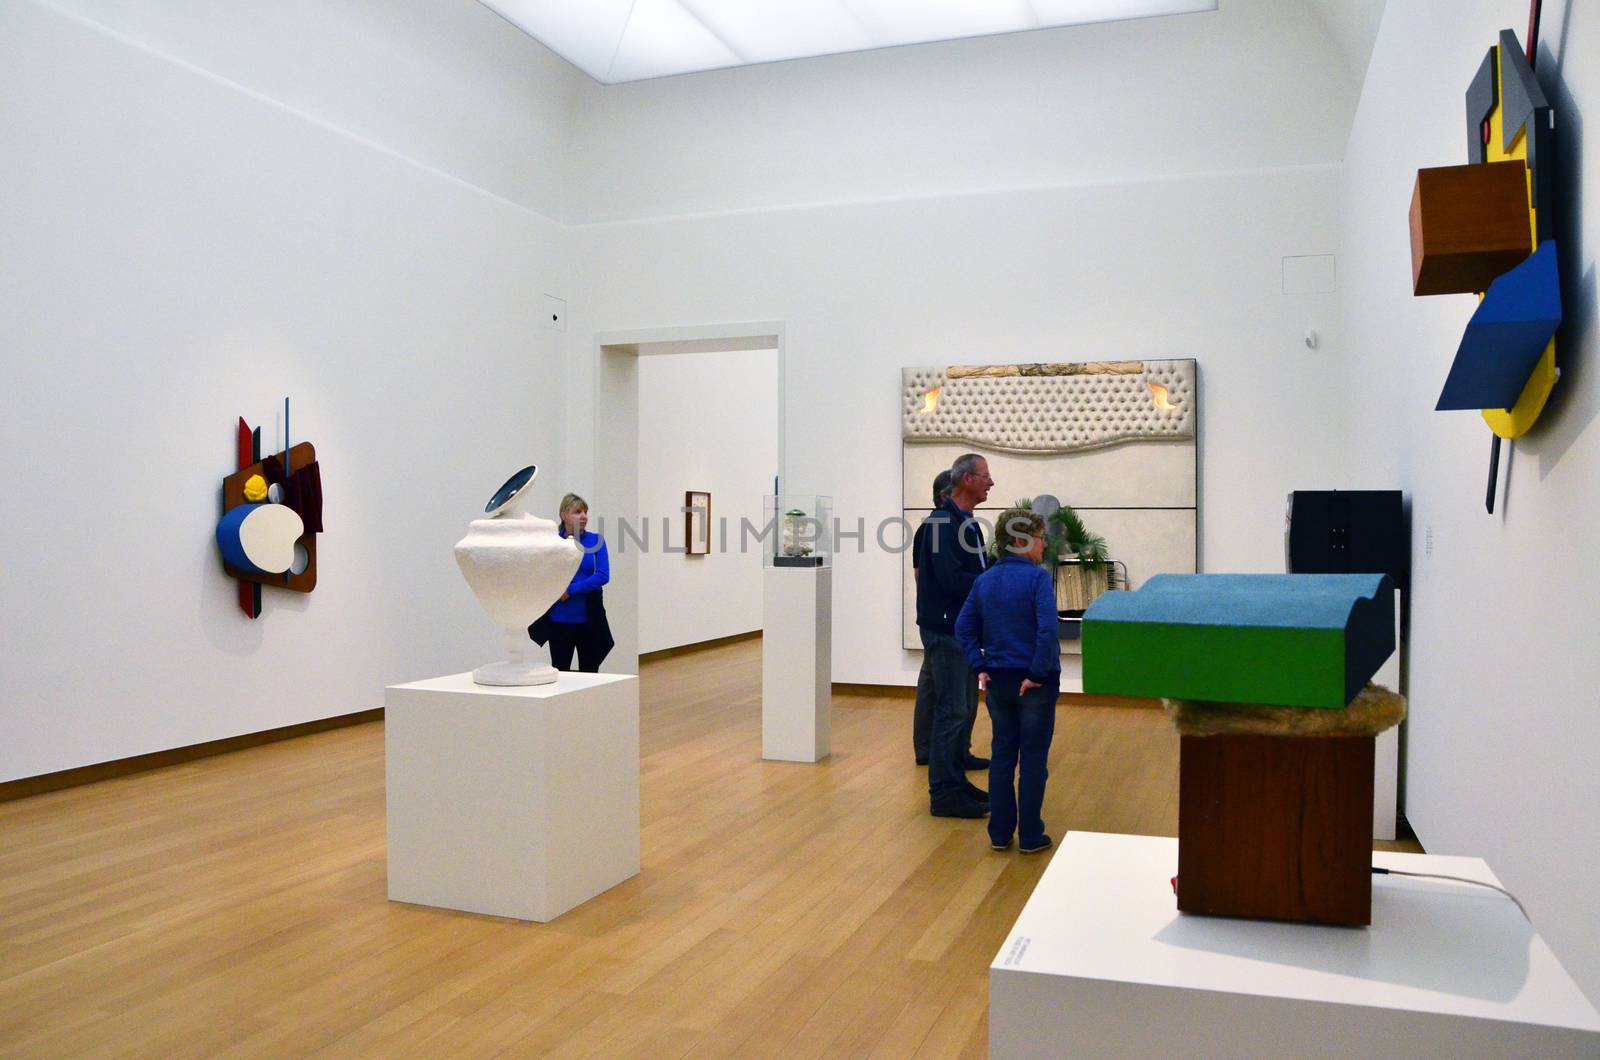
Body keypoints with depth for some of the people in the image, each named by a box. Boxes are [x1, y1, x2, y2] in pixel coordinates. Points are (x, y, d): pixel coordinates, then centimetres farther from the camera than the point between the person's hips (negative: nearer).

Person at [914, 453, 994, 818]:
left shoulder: (968, 523, 14)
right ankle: (943, 794, 1)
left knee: (965, 708, 15)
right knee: (952, 711, -6)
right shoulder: (942, 522, -16)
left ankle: (956, 780, 25)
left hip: (965, 628, 10)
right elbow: (951, 578, -24)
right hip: (945, 629, -10)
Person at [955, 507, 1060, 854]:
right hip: (1035, 684, -5)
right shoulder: (1037, 577, -14)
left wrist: (980, 667, 5)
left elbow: (964, 627, 6)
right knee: (1033, 759, 6)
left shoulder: (984, 580, 5)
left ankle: (1000, 834, 19)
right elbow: (1048, 629, -23)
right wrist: (1038, 673, -16)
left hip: (998, 681, 5)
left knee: (1002, 756, 14)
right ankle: (1030, 836, 13)